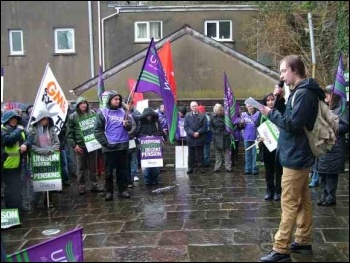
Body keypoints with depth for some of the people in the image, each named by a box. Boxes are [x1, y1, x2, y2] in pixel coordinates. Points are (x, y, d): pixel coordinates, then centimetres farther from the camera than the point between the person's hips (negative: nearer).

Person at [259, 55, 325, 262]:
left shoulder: (304, 93, -18)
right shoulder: (301, 92, 14)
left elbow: (292, 123, -24)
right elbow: (288, 116, 15)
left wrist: (270, 112, -14)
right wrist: (279, 100, 3)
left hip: (296, 157, -10)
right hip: (300, 155, 10)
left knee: (289, 205, -6)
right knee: (302, 201, 15)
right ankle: (303, 242, 26)